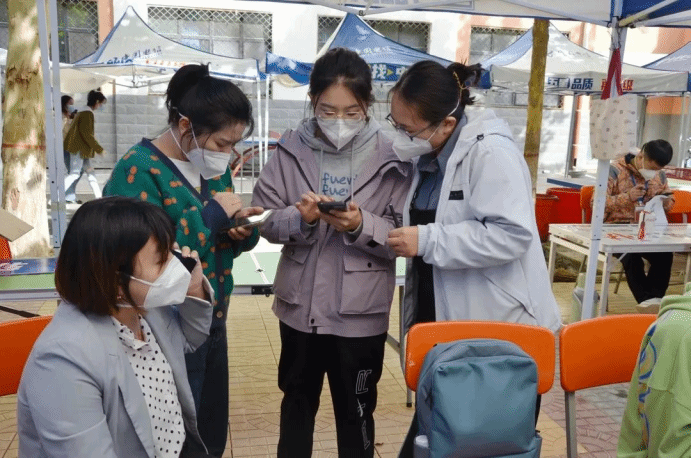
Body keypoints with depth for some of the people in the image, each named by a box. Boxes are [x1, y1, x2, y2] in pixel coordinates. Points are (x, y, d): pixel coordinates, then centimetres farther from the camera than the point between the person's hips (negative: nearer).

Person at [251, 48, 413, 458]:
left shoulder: (390, 156, -11)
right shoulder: (291, 150, -4)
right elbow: (264, 219, -3)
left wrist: (361, 226, -28)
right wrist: (298, 218, -23)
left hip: (361, 311, -2)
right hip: (300, 304, 3)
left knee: (356, 411, 18)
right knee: (298, 402, 25)